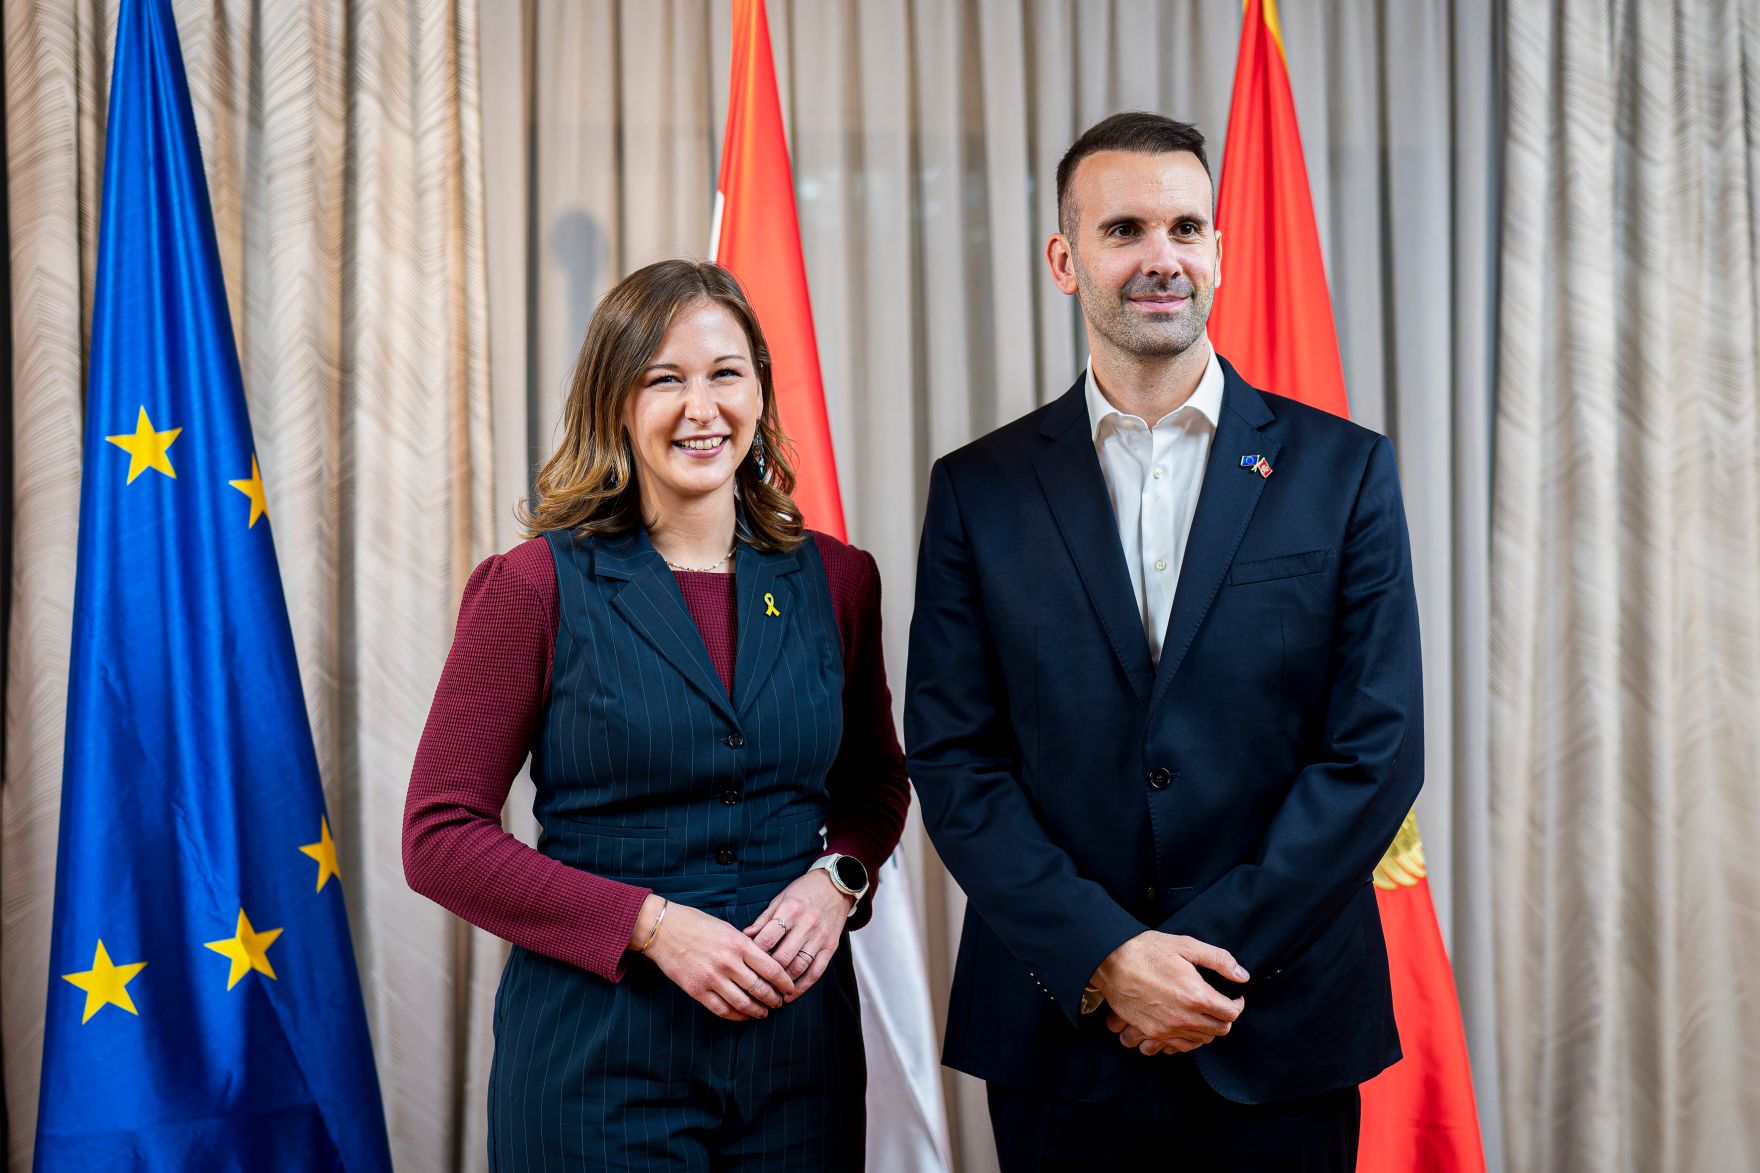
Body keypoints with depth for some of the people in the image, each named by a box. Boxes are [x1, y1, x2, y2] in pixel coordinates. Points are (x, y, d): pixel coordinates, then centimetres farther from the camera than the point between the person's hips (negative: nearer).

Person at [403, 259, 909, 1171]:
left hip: (797, 1041, 4)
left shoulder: (835, 580, 3)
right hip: (597, 1056, -3)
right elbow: (440, 837, -8)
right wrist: (652, 924, -17)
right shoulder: (534, 588, -7)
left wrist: (837, 879, -5)